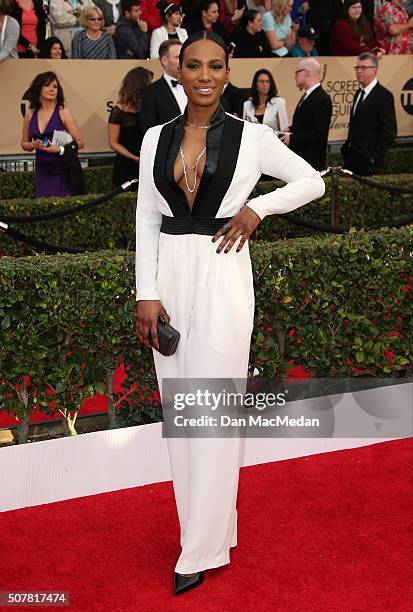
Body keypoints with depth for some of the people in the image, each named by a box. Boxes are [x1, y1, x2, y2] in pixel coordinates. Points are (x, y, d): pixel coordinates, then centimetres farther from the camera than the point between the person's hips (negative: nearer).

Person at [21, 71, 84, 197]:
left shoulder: (63, 112, -5)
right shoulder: (30, 113, 5)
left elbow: (80, 143, -5)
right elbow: (24, 144, 16)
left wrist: (61, 149, -19)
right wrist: (34, 145, -5)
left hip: (63, 172, -3)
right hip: (42, 172, 3)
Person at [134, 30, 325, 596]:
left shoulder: (251, 137, -2)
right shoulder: (157, 138, 7)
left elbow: (312, 182, 7)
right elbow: (146, 217, 6)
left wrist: (256, 208, -8)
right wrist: (147, 294, -3)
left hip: (222, 275, -4)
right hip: (169, 274, 4)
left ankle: (202, 549, 12)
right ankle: (209, 524, 27)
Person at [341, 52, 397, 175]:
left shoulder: (383, 96, -11)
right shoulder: (359, 93, 14)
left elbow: (389, 132, -14)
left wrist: (374, 157, -16)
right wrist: (346, 148, 11)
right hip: (351, 158, 8)